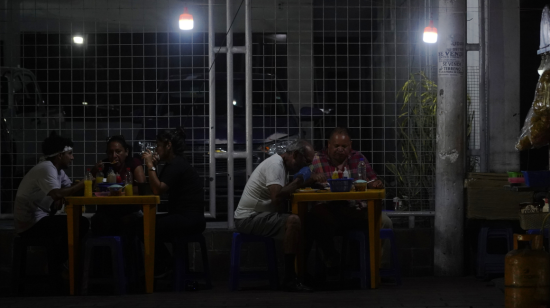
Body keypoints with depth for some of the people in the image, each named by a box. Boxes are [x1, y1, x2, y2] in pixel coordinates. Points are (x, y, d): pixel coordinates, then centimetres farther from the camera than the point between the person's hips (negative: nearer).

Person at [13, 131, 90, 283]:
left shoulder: (57, 169, 12)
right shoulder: (46, 168, -19)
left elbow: (70, 188, 7)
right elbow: (58, 194, -33)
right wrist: (84, 184, -24)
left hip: (40, 219, 10)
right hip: (31, 224, -10)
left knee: (81, 222, 10)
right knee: (79, 225, -15)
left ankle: (55, 262, 14)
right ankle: (55, 266, -1)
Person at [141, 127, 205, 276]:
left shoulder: (177, 165, -14)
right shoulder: (173, 163, 19)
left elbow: (158, 189, -22)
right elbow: (157, 188, 13)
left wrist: (150, 166, -16)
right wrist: (153, 166, 4)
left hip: (191, 219, -11)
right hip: (184, 217, 11)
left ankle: (162, 266, 0)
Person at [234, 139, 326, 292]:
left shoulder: (281, 164, 14)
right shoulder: (275, 165, -18)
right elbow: (277, 198, -30)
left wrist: (310, 181, 3)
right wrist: (297, 182, -14)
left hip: (257, 214, 11)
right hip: (249, 218, -11)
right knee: (293, 221, -30)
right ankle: (290, 279, -26)